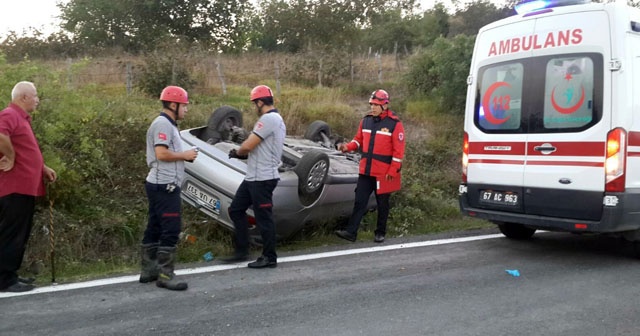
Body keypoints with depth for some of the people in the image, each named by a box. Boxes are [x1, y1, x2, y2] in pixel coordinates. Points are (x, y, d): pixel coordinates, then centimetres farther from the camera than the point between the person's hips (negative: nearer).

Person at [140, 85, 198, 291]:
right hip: (164, 186, -11)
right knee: (170, 230, -9)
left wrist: (184, 156, 7)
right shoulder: (163, 124, -13)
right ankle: (165, 276, -6)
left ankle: (148, 271, 21)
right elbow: (161, 154, -23)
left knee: (155, 229, 14)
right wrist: (184, 155, -12)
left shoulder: (167, 124, 19)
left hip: (161, 185, 11)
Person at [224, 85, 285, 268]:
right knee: (236, 210, 15)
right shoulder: (275, 119, 17)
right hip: (253, 177, 11)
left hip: (262, 179, -11)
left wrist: (237, 152, 1)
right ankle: (242, 251, 22)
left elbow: (248, 145, -20)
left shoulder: (268, 118, -17)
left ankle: (269, 258, 12)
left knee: (263, 218, -1)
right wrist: (242, 153, 9)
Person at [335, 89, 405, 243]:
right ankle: (351, 232, 5)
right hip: (365, 171, 4)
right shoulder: (366, 121, 7)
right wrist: (348, 147, -4)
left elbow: (398, 150, -10)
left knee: (382, 204, 9)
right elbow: (359, 140, 15)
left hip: (384, 173, -4)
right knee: (359, 201, 3)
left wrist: (393, 171, -13)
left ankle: (380, 233, 21)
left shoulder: (394, 124, -9)